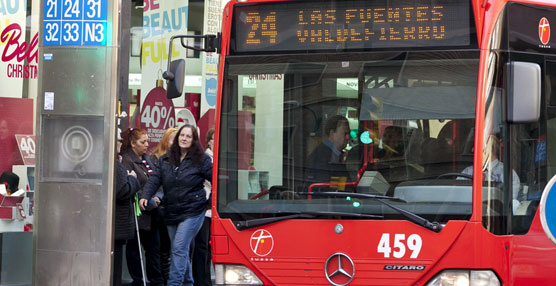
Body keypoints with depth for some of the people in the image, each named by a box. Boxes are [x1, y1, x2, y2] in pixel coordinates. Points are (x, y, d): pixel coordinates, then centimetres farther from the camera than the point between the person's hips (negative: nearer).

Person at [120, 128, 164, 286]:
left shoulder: (147, 159, 15)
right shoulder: (127, 161, -11)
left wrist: (157, 197, -1)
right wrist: (149, 201, -15)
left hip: (151, 214, 8)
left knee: (154, 247, 10)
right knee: (134, 248, 2)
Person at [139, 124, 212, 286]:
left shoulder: (201, 159, -3)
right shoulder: (166, 160, 9)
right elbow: (155, 179, 3)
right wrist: (146, 196, -11)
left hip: (192, 212, -5)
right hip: (171, 212, 5)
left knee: (179, 248, -15)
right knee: (182, 251, 14)